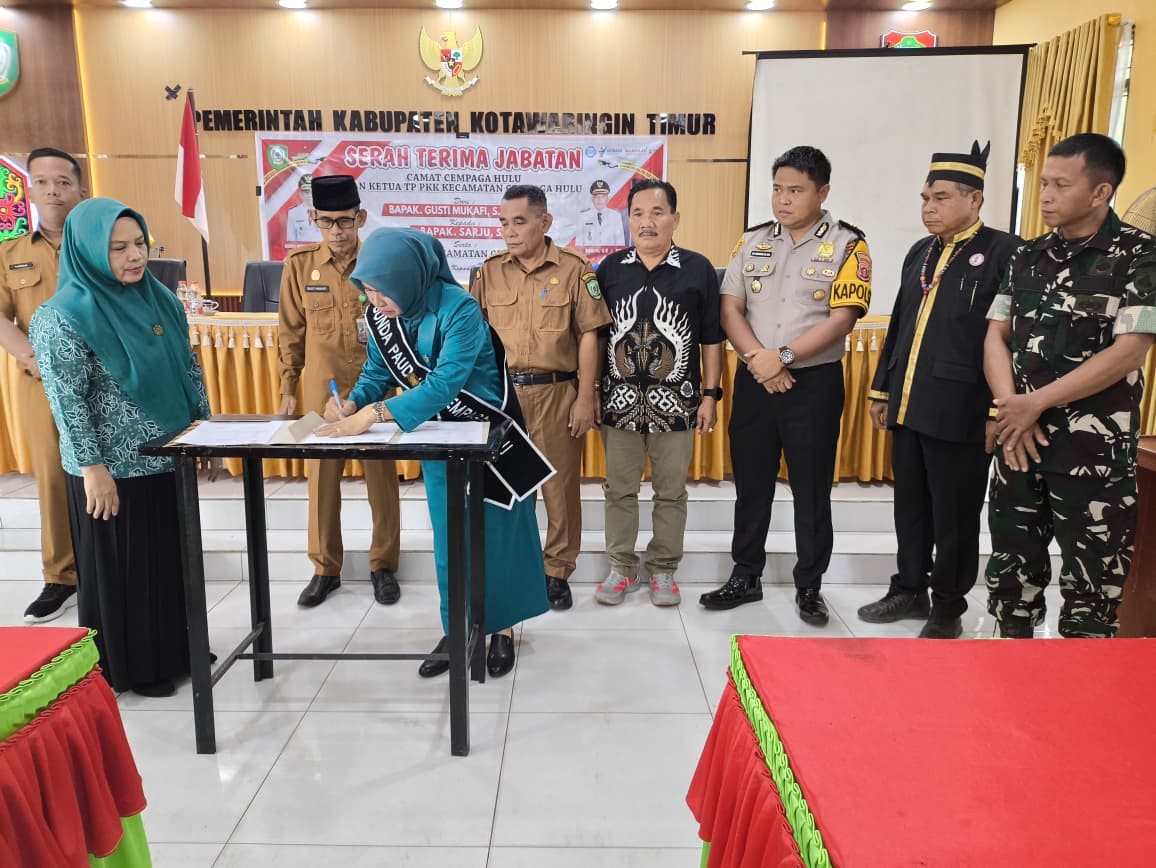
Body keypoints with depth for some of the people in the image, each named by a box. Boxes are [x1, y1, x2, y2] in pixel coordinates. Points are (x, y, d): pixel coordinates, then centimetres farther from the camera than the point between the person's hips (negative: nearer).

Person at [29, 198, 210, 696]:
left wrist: (203, 423, 10)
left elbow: (188, 368, 13)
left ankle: (175, 651, 34)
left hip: (169, 457, 7)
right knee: (121, 567, 7)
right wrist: (92, 467, -18)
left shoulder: (159, 298, 6)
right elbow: (67, 401, -16)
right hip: (114, 468, -7)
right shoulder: (63, 315, -14)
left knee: (173, 557, 16)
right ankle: (130, 668, 25)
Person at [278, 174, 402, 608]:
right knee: (321, 478, 8)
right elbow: (292, 332, 7)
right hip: (322, 389, 2)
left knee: (381, 476, 6)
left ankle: (383, 565, 22)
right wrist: (288, 388, 8)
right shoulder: (299, 264, 0)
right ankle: (325, 569, 24)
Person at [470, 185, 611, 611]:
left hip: (556, 392, -2)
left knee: (560, 485, 6)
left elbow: (588, 336, -3)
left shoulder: (574, 268, -2)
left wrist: (585, 398, -7)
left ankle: (557, 571, 21)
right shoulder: (490, 271, 8)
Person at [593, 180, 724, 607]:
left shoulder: (698, 269, 0)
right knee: (619, 489, 9)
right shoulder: (610, 268, 6)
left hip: (675, 401, -1)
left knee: (671, 491, 8)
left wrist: (710, 395, 0)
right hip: (619, 399, 2)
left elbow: (711, 338, 3)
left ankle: (663, 570, 23)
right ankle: (621, 569, 23)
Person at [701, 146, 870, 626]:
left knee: (811, 489, 6)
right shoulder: (752, 242, 7)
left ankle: (809, 587, 21)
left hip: (815, 383, -3)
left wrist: (783, 356, -17)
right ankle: (745, 576, 26)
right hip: (754, 380, 3)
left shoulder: (846, 245, -3)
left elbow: (842, 318, -12)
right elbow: (730, 309, 1)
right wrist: (760, 361, -13)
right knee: (750, 483, 11)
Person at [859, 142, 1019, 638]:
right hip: (908, 408, 7)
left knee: (955, 517, 7)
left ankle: (948, 608, 23)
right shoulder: (920, 253, 14)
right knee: (910, 508, 16)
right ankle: (910, 590, 32)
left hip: (960, 413, -6)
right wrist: (881, 390, 16)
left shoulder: (1005, 253, -7)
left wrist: (999, 412, -15)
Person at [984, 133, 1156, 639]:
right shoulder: (1028, 256, 9)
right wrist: (1010, 406, -8)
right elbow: (996, 335, 7)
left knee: (1089, 585, 3)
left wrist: (1035, 403, -14)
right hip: (1019, 439, 5)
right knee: (1011, 567, 14)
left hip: (1094, 449, -5)